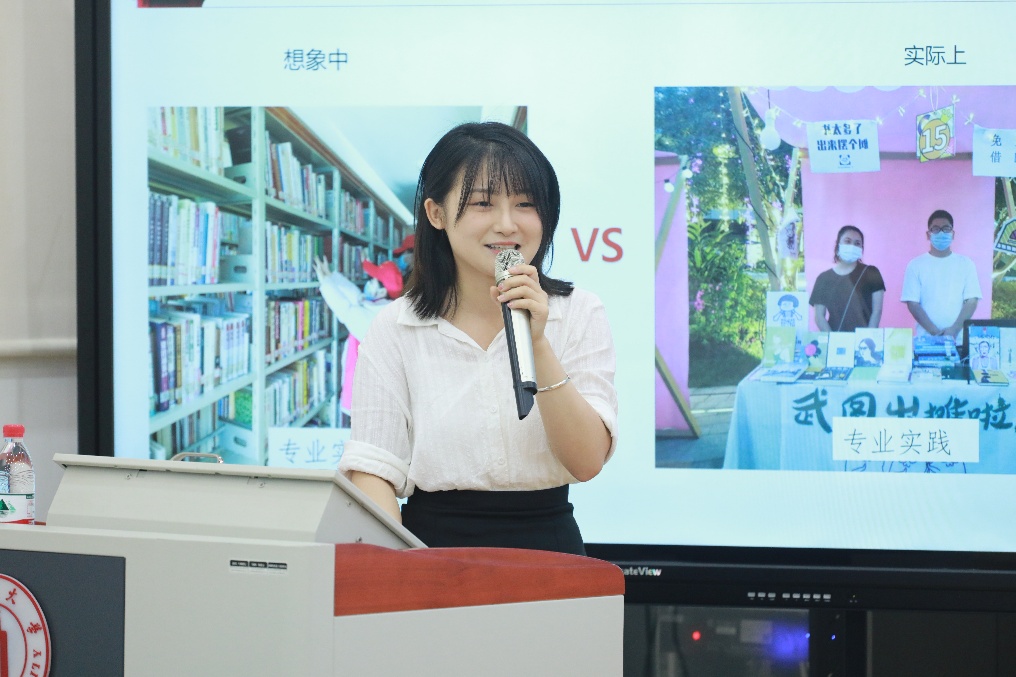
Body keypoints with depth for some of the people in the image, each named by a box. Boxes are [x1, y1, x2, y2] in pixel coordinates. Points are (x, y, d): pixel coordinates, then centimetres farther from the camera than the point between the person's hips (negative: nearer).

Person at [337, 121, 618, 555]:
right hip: (432, 548, -1)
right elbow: (374, 469, -2)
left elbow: (587, 462, -3)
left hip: (546, 547, 1)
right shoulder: (396, 328, 4)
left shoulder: (579, 315, 6)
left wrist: (538, 343, -13)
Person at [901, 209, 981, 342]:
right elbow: (913, 303, -2)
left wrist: (954, 330, -13)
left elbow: (971, 301, 2)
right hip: (925, 339, -1)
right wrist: (935, 332, -14)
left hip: (959, 338, 1)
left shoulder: (965, 264, 8)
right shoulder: (916, 265, 4)